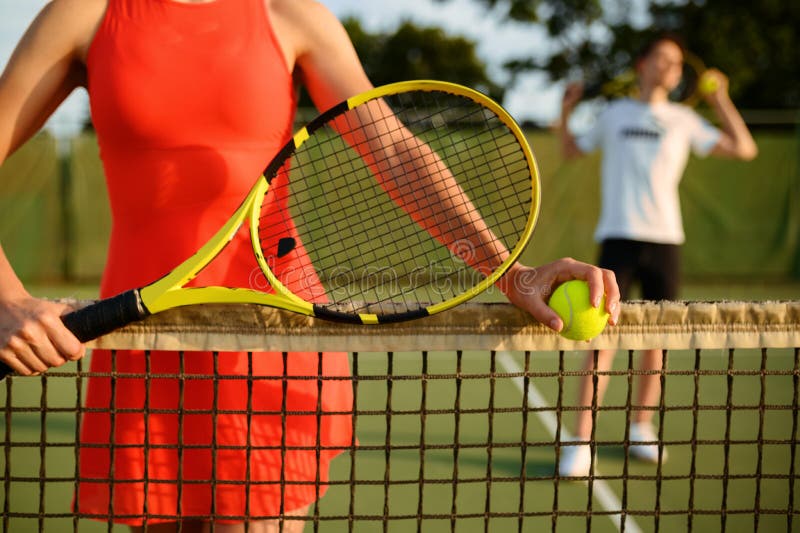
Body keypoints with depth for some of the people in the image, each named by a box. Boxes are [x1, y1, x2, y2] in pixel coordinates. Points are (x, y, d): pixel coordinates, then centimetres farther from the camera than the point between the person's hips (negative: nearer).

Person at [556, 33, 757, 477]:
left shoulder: (684, 120, 12)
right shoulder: (614, 113, 13)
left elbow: (744, 149, 9)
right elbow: (571, 151, 25)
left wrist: (720, 100, 6)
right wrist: (565, 113, 9)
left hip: (665, 240, 2)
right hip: (619, 236, -2)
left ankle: (641, 429, 22)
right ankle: (580, 443, -12)